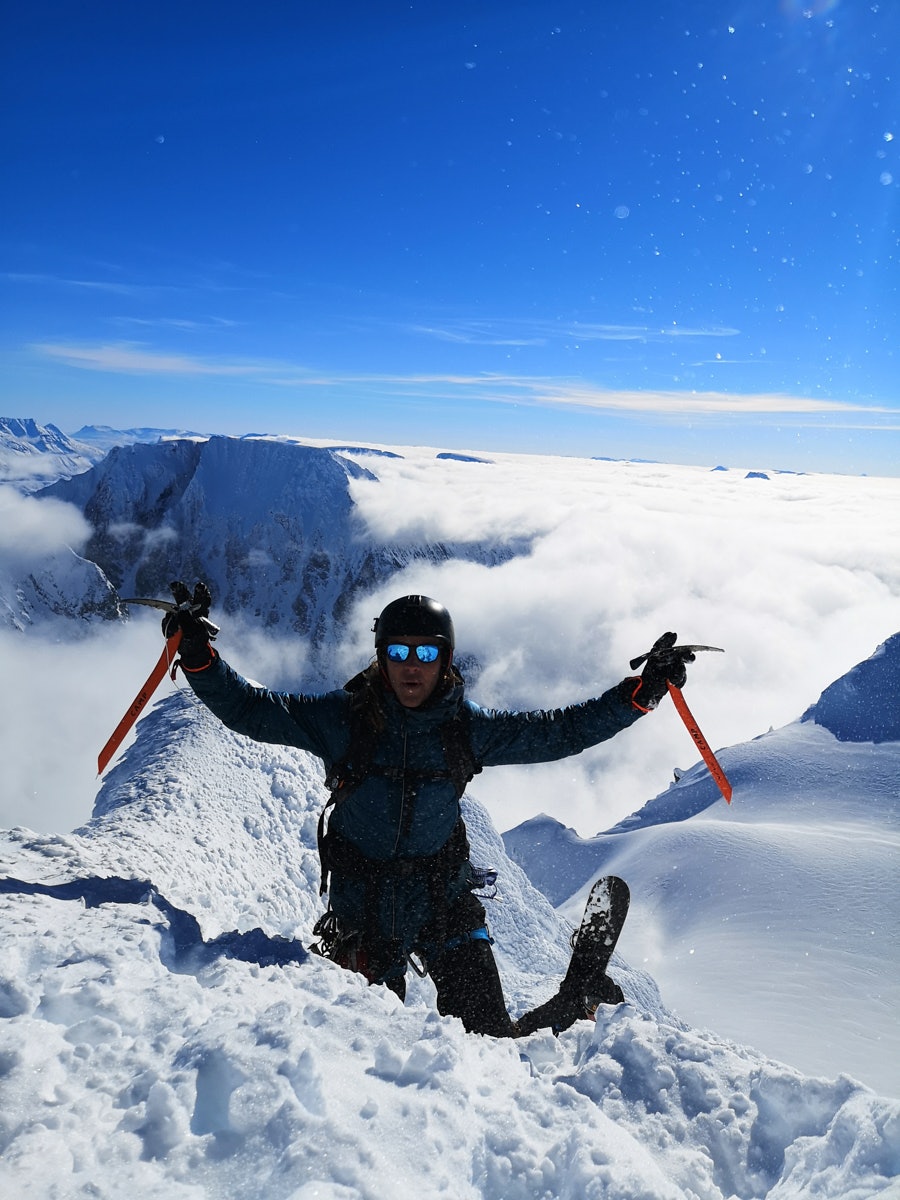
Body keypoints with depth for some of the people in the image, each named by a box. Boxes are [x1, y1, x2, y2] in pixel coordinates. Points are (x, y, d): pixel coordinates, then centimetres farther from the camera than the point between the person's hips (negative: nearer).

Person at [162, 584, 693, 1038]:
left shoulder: (468, 726, -9)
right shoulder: (344, 717, -13)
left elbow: (560, 731, -2)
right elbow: (249, 709, -12)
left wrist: (644, 689, -4)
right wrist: (197, 653, -24)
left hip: (445, 897, 0)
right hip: (364, 903, 0)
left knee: (490, 1035, 4)